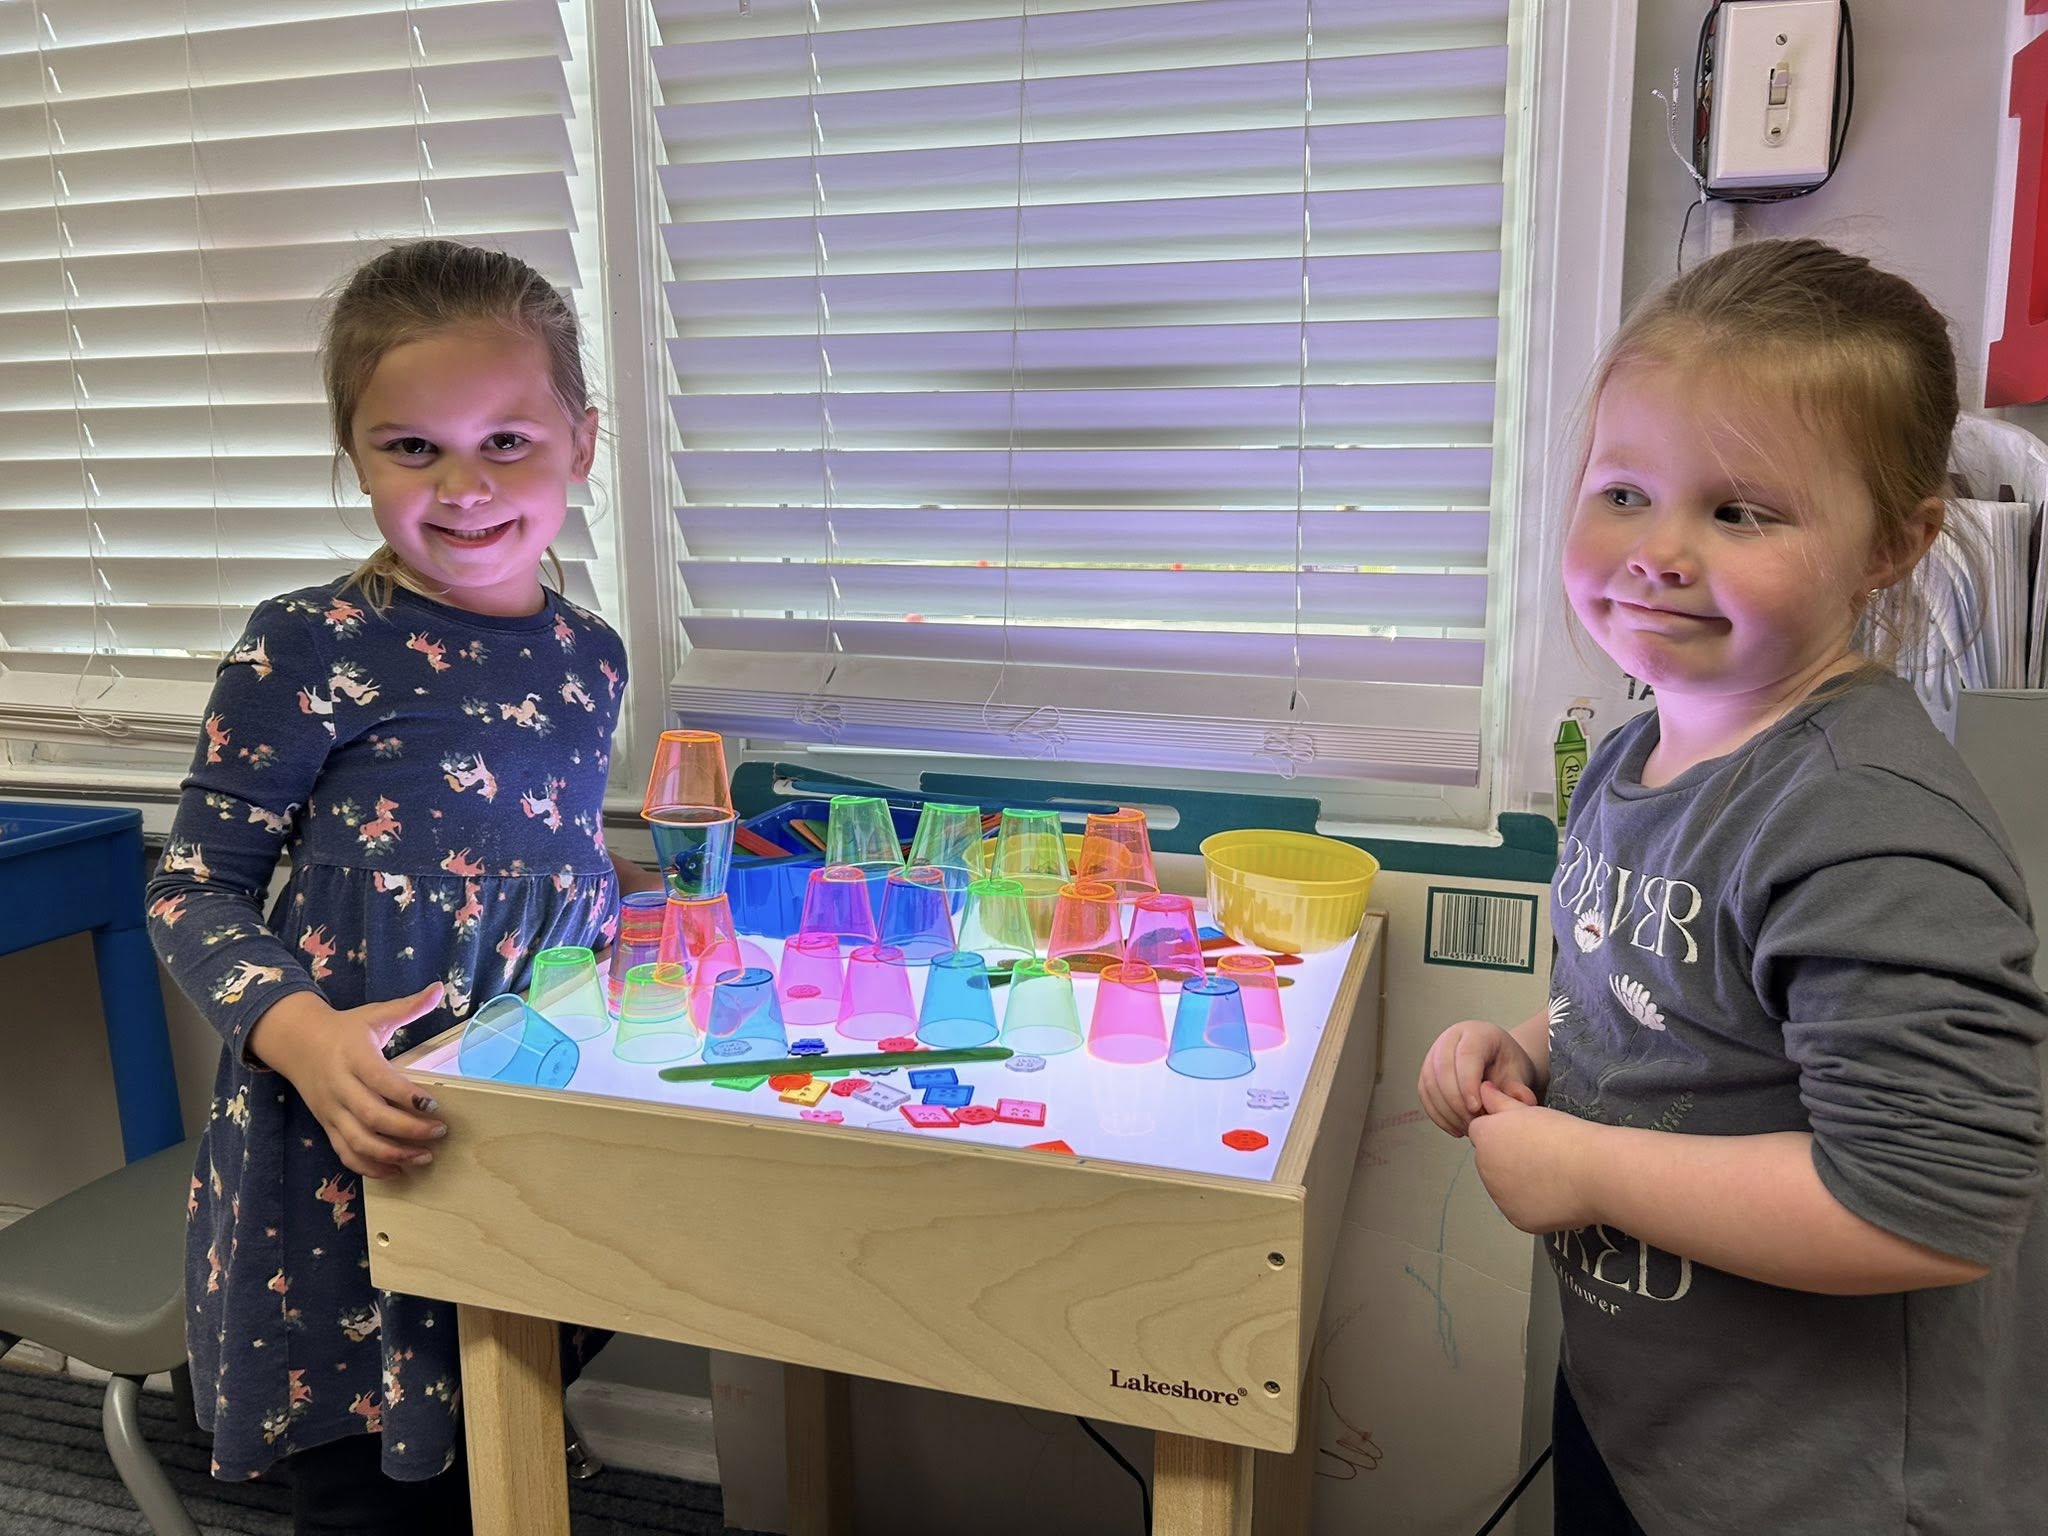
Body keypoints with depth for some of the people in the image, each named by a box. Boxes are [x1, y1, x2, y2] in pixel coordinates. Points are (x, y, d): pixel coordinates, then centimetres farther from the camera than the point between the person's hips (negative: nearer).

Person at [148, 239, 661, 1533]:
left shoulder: (591, 656, 3)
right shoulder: (313, 650, -13)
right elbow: (195, 889, -9)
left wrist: (647, 884, 5)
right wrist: (299, 1031, -24)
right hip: (350, 1154, -5)